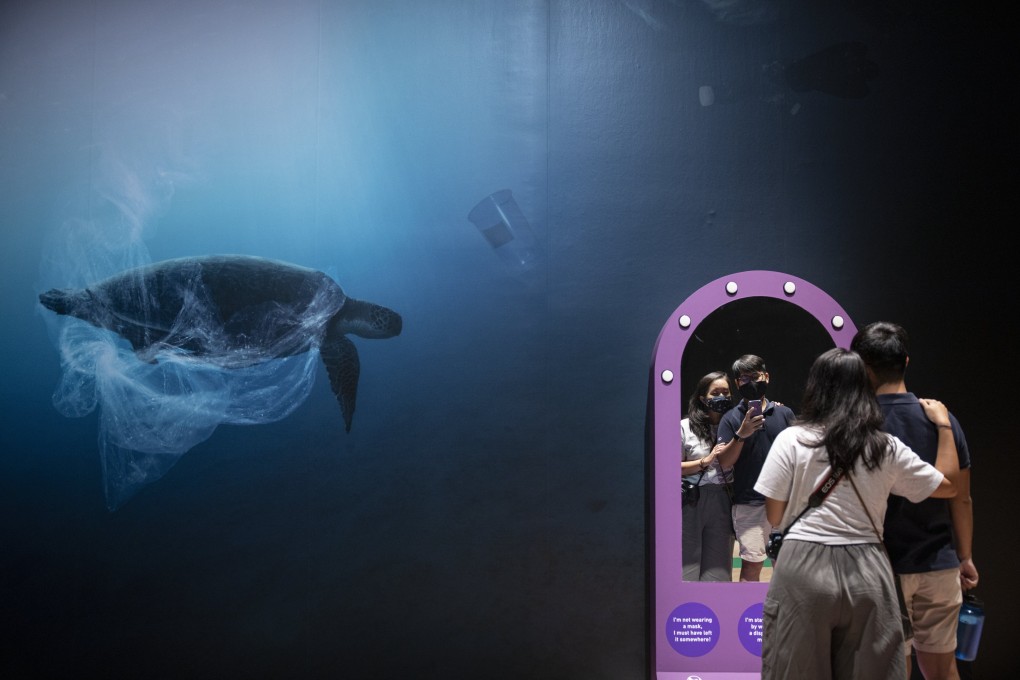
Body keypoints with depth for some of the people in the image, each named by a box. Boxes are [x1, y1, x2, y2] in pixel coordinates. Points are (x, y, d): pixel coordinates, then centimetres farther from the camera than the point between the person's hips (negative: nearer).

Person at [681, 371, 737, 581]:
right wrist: (705, 461, -13)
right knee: (688, 562, 3)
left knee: (718, 565, 10)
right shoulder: (686, 427, -3)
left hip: (723, 501, 3)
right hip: (692, 500, -3)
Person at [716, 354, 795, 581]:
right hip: (749, 503, -2)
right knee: (751, 563, -4)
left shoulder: (784, 413, 5)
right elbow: (725, 462, -6)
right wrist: (741, 434, -20)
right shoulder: (731, 418, 1)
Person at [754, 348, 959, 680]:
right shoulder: (886, 447, 2)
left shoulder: (792, 439, -5)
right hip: (866, 570, 2)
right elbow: (948, 485, 15)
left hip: (804, 566, -2)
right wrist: (943, 424, 22)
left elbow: (773, 516, -2)